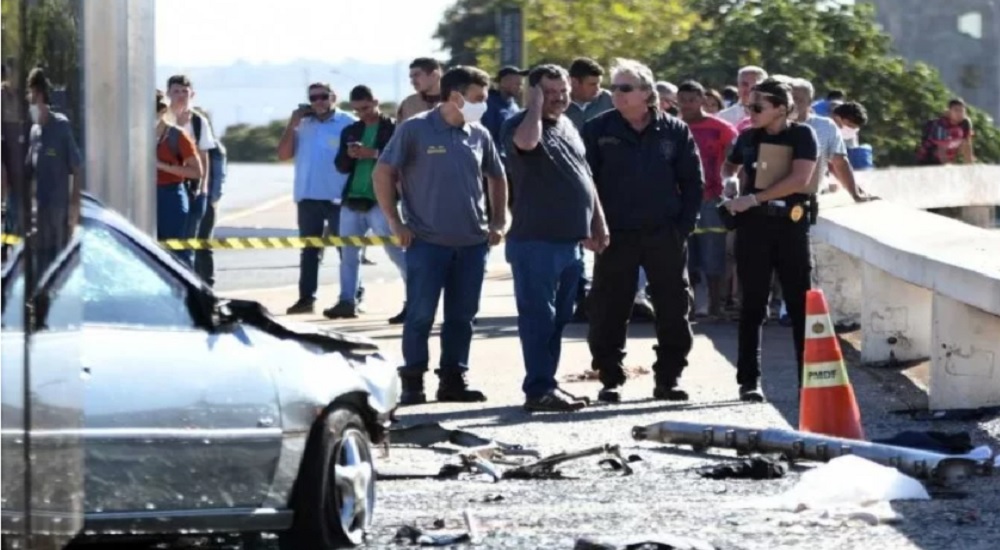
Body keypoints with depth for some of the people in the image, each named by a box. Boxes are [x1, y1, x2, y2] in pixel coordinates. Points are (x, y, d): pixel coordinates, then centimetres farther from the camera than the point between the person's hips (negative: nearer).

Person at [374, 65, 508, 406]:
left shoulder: (479, 135, 7)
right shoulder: (415, 130, -7)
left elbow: (497, 177, 21)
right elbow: (383, 173, -4)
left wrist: (499, 221, 12)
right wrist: (395, 222, -7)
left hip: (473, 242, 4)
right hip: (427, 241, -4)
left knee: (462, 315, 8)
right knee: (421, 314, -2)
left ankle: (453, 379, 17)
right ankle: (412, 382, 6)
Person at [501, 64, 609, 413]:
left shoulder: (568, 127, 17)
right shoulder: (521, 125, -7)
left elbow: (585, 177, 23)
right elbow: (526, 141, -33)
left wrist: (598, 224, 19)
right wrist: (536, 105, -18)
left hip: (569, 241, 8)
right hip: (535, 241, -8)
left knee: (558, 318, 12)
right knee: (538, 316, -8)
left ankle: (547, 383, 18)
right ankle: (539, 389, -8)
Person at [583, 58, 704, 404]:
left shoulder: (674, 131, 4)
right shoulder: (598, 130, 1)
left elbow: (693, 182, 7)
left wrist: (684, 226, -2)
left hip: (665, 234, 1)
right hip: (616, 235, -1)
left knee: (674, 310, 4)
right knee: (609, 311, 1)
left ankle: (668, 378, 13)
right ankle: (610, 379, 10)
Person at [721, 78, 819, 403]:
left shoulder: (801, 136, -2)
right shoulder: (748, 138, 9)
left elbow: (799, 179, -15)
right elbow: (730, 167, 29)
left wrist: (754, 198, -16)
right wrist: (725, 180, 5)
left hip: (791, 224, -3)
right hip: (753, 226, 3)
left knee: (800, 303, 0)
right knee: (753, 304, 4)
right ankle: (749, 380, 6)